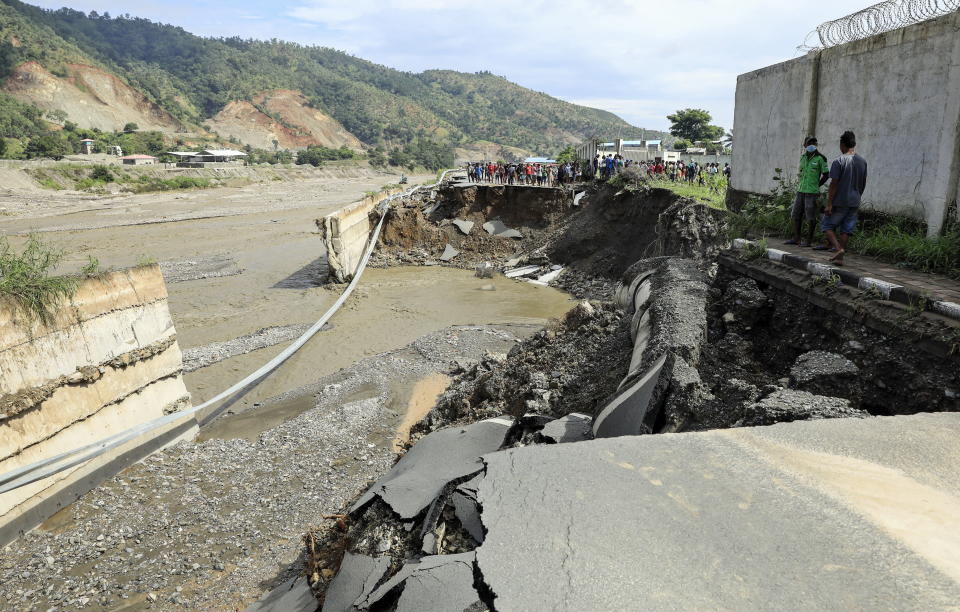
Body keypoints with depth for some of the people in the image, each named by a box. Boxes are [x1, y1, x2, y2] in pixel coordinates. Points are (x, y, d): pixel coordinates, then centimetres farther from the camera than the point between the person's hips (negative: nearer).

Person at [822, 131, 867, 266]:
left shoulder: (839, 161, -12)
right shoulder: (863, 162, 9)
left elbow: (834, 184, -15)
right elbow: (863, 184, 14)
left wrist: (829, 204, -13)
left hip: (839, 201, -6)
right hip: (854, 202, 6)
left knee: (828, 225, 6)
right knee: (846, 229, 8)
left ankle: (838, 249, -13)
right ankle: (840, 258, 9)